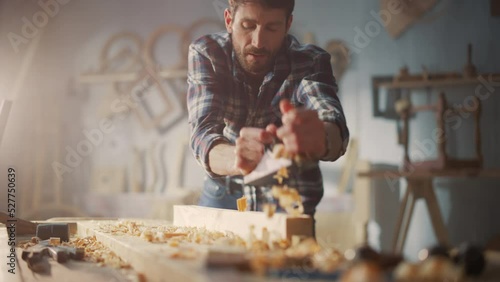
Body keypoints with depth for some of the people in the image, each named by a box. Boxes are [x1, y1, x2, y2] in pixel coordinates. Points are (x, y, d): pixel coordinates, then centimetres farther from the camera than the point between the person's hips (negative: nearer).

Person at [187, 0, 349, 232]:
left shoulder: (310, 62, -18)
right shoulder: (206, 54, -16)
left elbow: (334, 129, -36)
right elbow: (202, 133, -28)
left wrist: (318, 140, -61)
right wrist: (235, 159, -52)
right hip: (224, 193, 1)